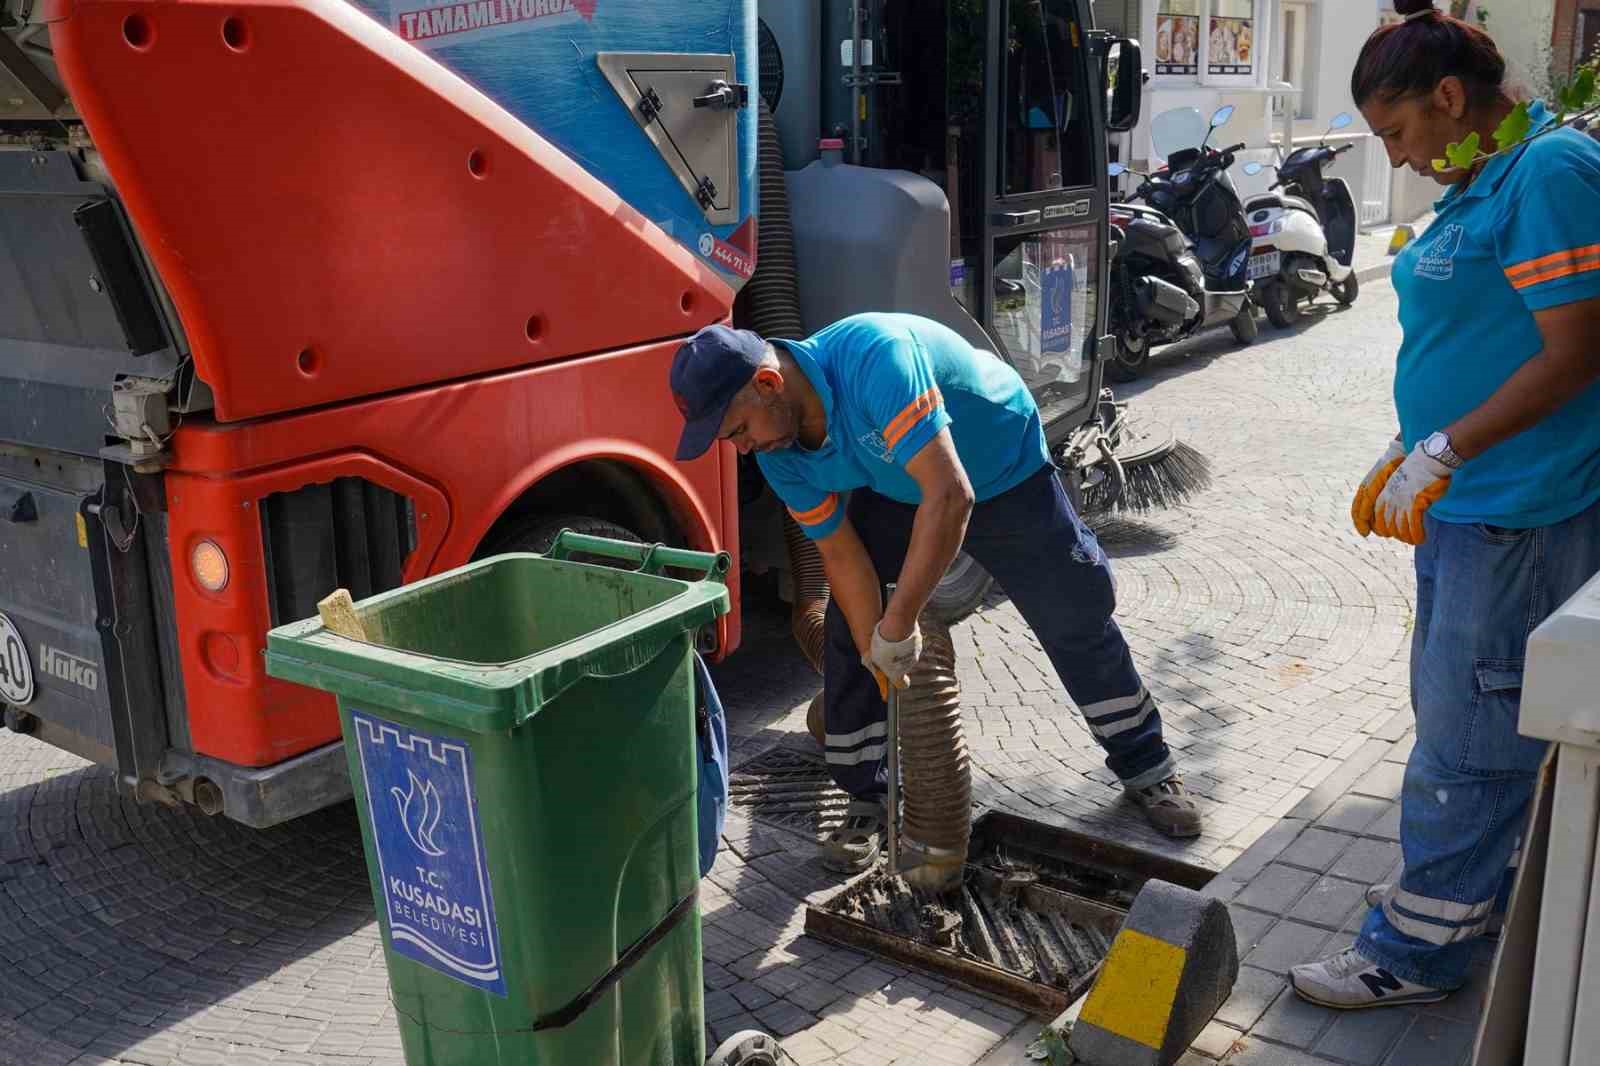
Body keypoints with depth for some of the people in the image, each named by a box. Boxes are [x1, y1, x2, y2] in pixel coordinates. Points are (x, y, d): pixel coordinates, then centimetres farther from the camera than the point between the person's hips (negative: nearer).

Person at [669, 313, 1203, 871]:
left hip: (1005, 472, -4)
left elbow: (950, 496, -47)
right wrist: (881, 664, -17)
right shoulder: (779, 453, -21)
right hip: (894, 494, 5)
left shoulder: (873, 356, -44)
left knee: (1075, 617, 4)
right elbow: (842, 554, -14)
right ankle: (866, 798, 11)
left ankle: (1146, 767, 25)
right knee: (851, 636, -5)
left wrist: (897, 625, -43)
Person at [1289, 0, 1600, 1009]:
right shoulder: (1479, 188, 12)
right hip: (1467, 505, 10)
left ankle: (1415, 952, 12)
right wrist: (1404, 454, 17)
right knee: (1470, 712, 21)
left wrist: (1443, 452, -19)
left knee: (1465, 738, 0)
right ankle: (1480, 884, 38)